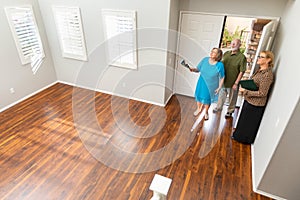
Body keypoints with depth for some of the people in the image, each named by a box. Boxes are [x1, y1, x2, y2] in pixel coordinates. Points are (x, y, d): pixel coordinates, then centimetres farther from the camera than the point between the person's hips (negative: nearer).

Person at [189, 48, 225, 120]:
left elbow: (222, 78, -11)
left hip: (211, 85, -3)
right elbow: (198, 69, -5)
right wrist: (193, 69, -25)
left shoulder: (220, 65, -21)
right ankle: (199, 109, 49)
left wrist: (219, 88, -11)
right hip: (202, 83, 3)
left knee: (207, 99, 13)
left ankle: (206, 112, 44)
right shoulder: (205, 60, -13)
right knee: (199, 96, 18)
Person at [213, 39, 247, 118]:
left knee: (232, 98, 14)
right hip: (223, 80, 5)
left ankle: (230, 111, 35)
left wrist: (236, 83, -17)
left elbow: (241, 72, -16)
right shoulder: (226, 53, 1)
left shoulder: (242, 57, -16)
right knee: (221, 95, 23)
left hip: (232, 83, -5)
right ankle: (219, 107, 45)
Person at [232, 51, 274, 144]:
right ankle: (239, 134, 43)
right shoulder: (260, 70, 4)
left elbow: (262, 93, -24)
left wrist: (245, 91, -21)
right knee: (243, 119, 24)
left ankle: (243, 138, 32)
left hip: (255, 104, -9)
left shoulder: (268, 74, -24)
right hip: (249, 100, 9)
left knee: (248, 122, 11)